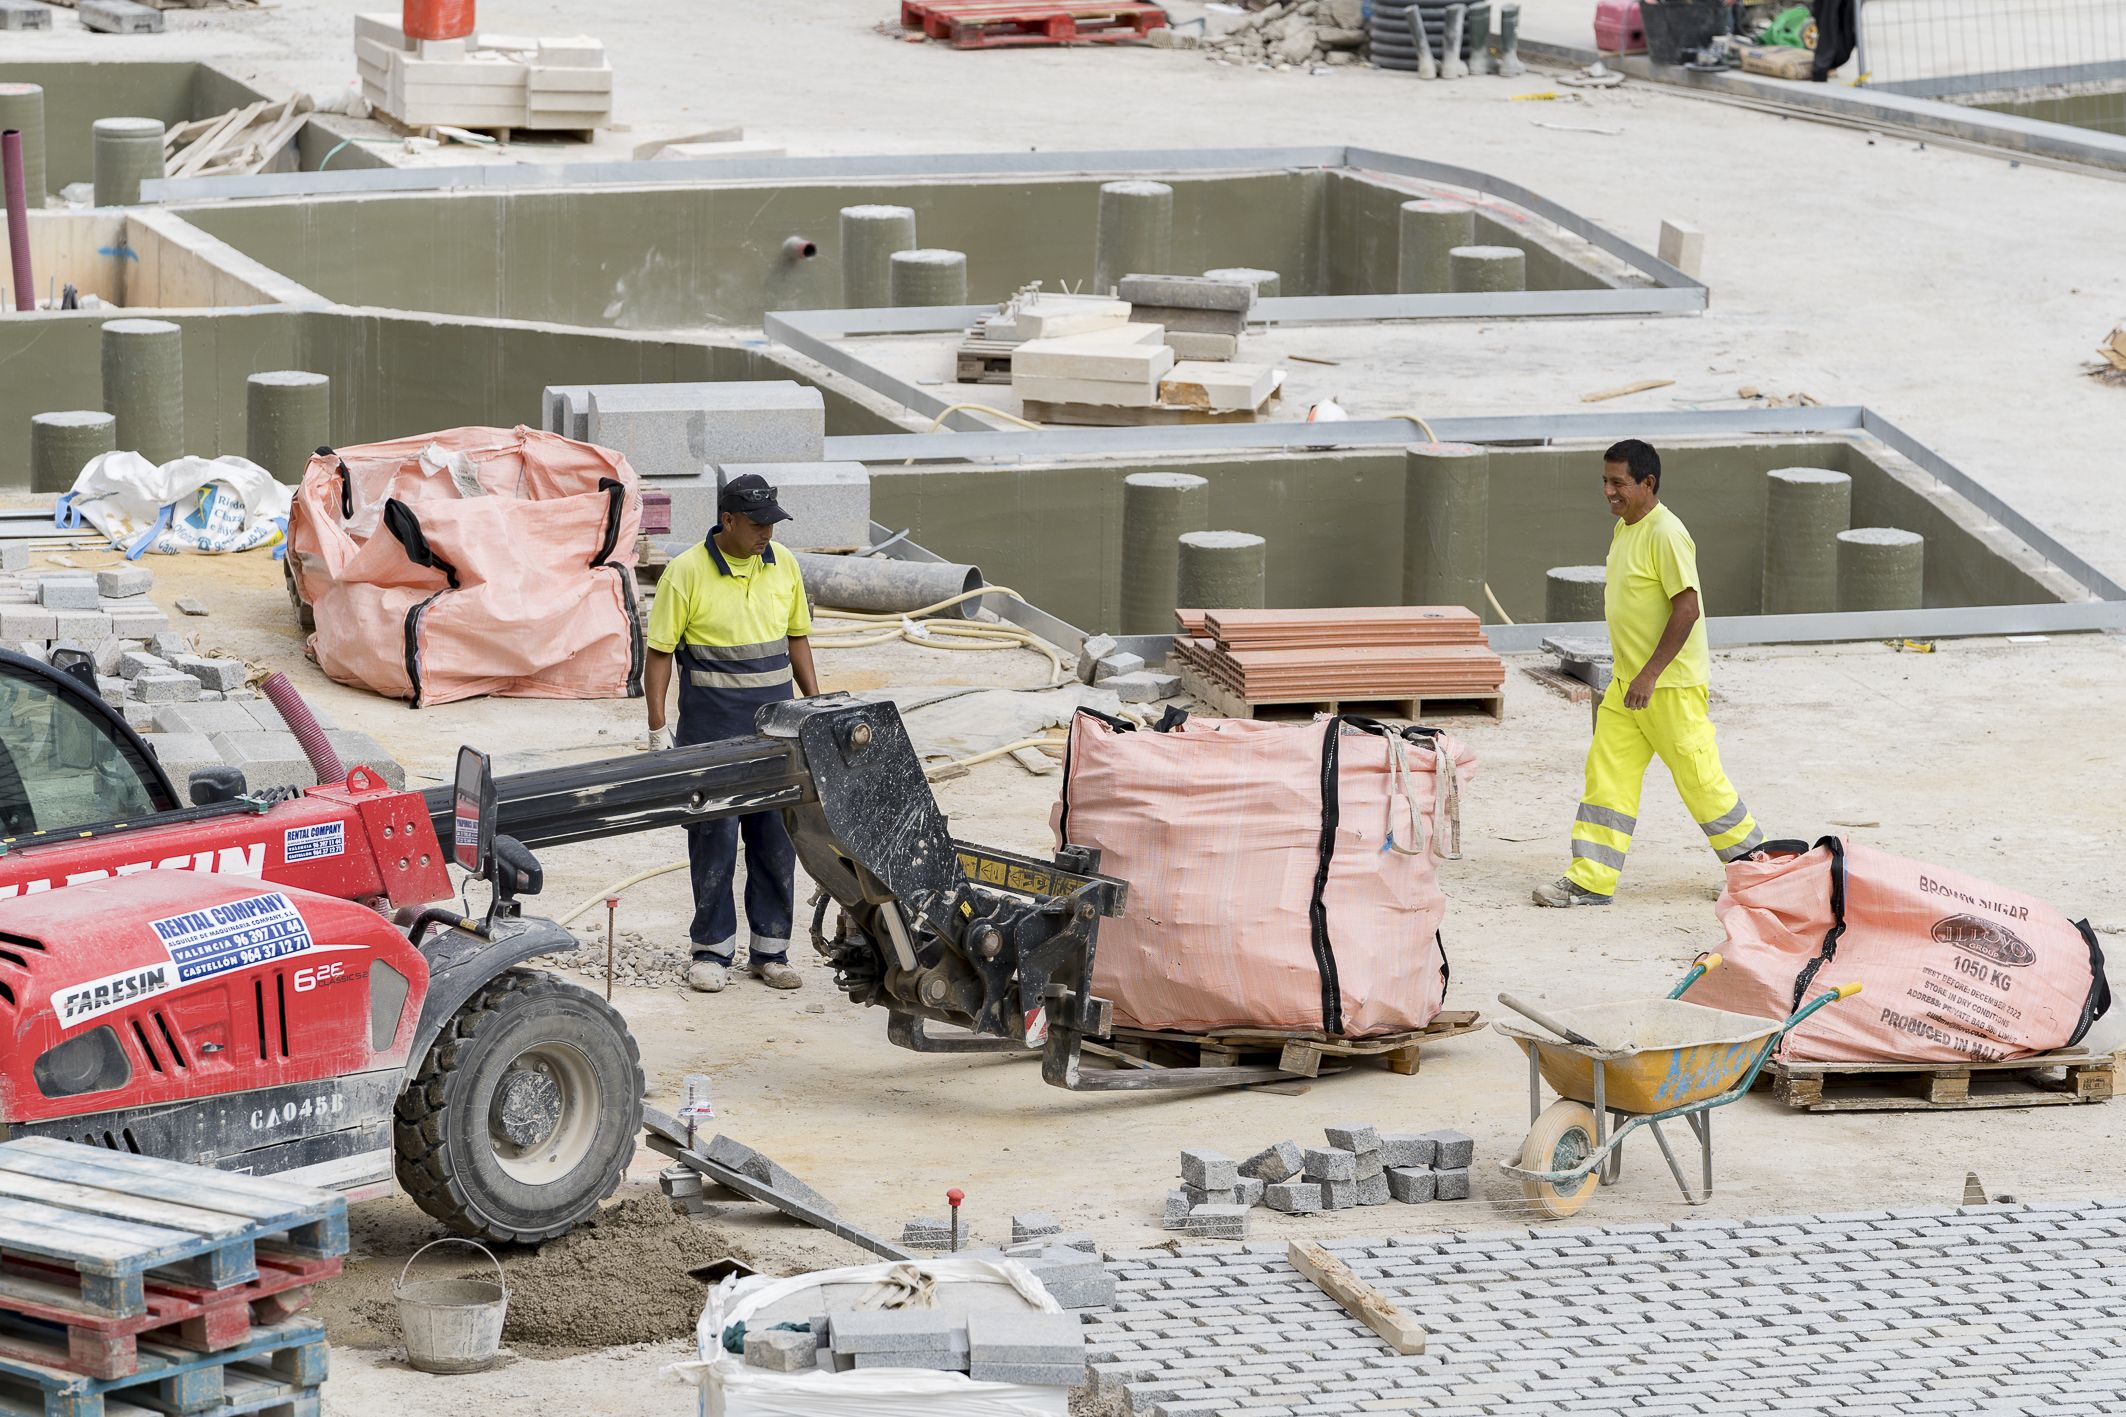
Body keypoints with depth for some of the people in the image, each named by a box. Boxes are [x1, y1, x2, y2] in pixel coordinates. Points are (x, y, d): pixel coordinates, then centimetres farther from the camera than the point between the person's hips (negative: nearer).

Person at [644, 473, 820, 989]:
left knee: (778, 840, 6)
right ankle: (711, 949, 9)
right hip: (711, 731, -4)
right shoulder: (686, 573, -9)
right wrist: (658, 729, -9)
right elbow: (659, 653, -6)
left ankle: (770, 951, 14)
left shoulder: (783, 566, 5)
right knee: (714, 840, -1)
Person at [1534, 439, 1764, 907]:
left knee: (1699, 778, 1)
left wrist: (1650, 674, -24)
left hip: (1671, 686, -9)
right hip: (1627, 683, 9)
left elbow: (1687, 609, -23)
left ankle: (1754, 862, 19)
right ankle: (1591, 881, 3)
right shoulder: (1623, 529, 10)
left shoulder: (1665, 534, -19)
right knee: (1607, 774, 3)